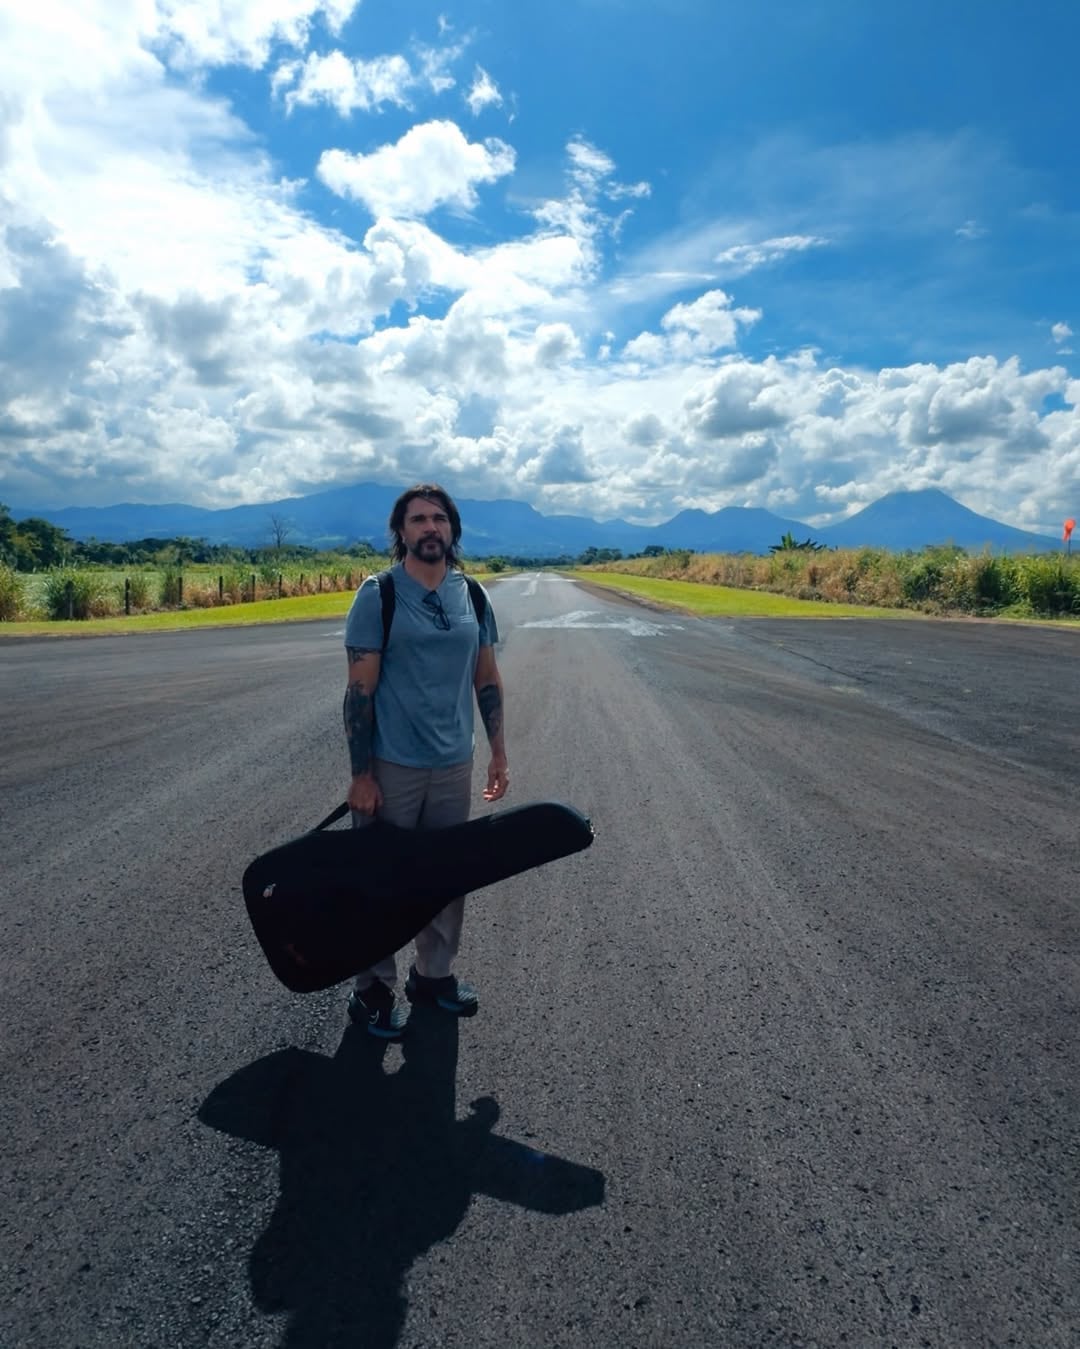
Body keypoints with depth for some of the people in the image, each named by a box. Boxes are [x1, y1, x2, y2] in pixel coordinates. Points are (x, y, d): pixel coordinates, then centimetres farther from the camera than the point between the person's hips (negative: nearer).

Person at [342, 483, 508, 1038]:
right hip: (392, 767, -4)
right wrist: (360, 774, -13)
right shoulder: (377, 595, -9)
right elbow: (360, 689, -10)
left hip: (455, 765, 5)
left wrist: (498, 753, 9)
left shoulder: (473, 595, 5)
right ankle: (374, 989, 25)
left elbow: (487, 680, 11)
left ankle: (434, 973, 35)